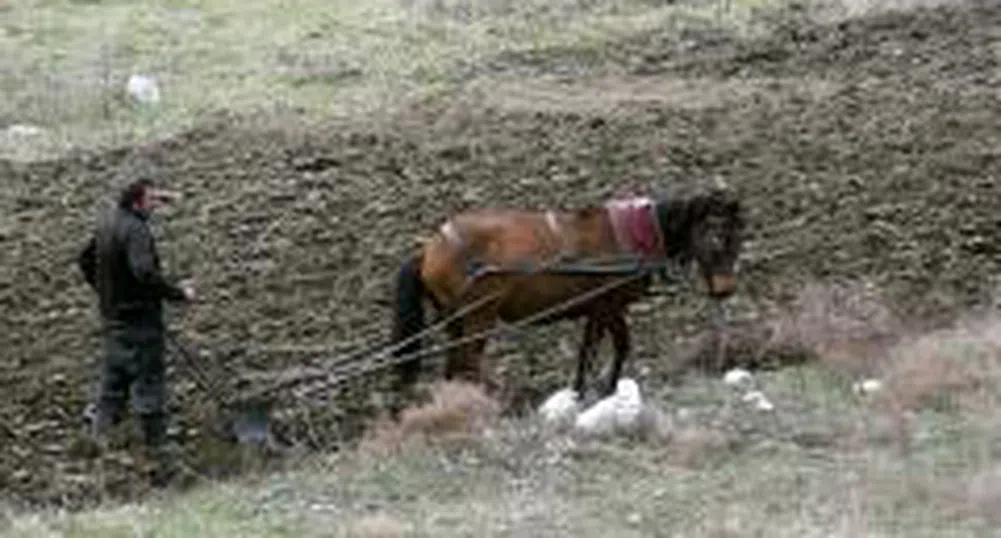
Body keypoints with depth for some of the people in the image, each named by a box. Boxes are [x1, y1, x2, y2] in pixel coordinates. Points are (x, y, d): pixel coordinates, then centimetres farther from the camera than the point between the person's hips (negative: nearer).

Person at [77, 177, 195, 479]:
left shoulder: (107, 222, 9)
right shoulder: (135, 230, -21)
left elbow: (86, 261, 21)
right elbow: (145, 273, -33)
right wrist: (179, 293, -24)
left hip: (112, 315, 9)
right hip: (139, 318, -9)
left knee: (113, 377, 17)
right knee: (148, 379, -2)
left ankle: (100, 431, 18)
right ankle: (156, 447, 3)